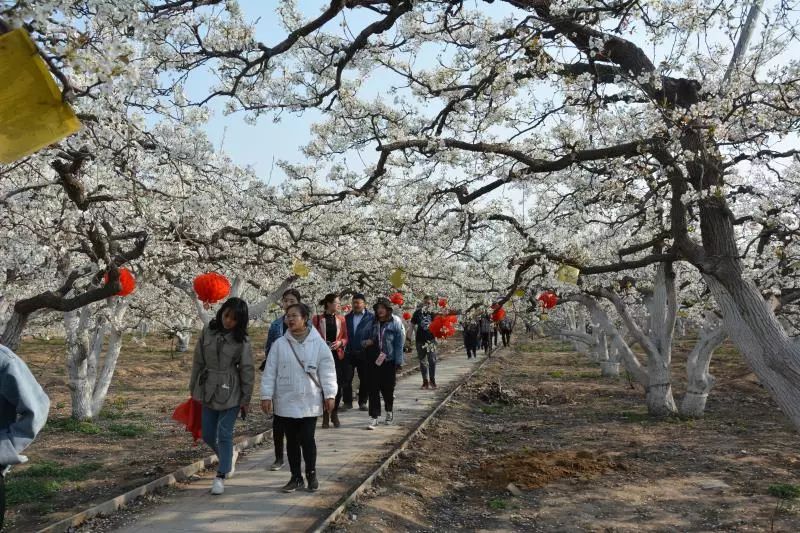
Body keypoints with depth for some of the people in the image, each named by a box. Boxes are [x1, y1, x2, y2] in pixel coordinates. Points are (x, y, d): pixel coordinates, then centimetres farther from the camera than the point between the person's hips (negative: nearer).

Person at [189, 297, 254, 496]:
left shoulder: (242, 340, -9)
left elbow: (247, 370, -6)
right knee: (208, 435, 11)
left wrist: (246, 399, -5)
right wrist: (193, 388, 9)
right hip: (208, 390, 4)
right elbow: (198, 361, 6)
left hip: (230, 393, -4)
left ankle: (220, 476, 12)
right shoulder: (208, 331, -1)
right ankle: (229, 456, 39)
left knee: (224, 434, -2)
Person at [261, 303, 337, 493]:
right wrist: (266, 395, -3)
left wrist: (329, 395, -6)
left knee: (307, 439, 0)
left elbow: (327, 370, -3)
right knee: (292, 440, 11)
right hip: (286, 401, 2)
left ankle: (311, 474, 20)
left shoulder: (318, 344, -3)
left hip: (310, 401, -2)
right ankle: (296, 477, 23)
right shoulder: (279, 344, 0)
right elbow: (270, 372, 1)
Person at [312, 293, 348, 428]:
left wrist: (340, 342, -9)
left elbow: (345, 337, 11)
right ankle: (325, 416, 13)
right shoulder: (317, 319, 0)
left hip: (337, 355, 2)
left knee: (338, 385, 0)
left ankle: (335, 414, 18)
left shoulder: (341, 319, 8)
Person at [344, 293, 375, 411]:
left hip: (364, 353, -2)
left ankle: (363, 402, 20)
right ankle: (347, 402, 14)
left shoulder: (371, 317, -2)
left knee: (364, 379, 7)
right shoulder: (347, 317, 10)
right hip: (349, 353, 3)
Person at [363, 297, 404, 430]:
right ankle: (374, 417, 3)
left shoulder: (396, 322, -8)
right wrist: (368, 341, -6)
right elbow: (368, 337, 17)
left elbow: (399, 344, -7)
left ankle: (389, 412, 35)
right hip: (373, 360, 2)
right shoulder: (373, 321, 2)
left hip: (389, 361, -2)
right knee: (373, 389, -2)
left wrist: (399, 362, -8)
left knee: (388, 389, 11)